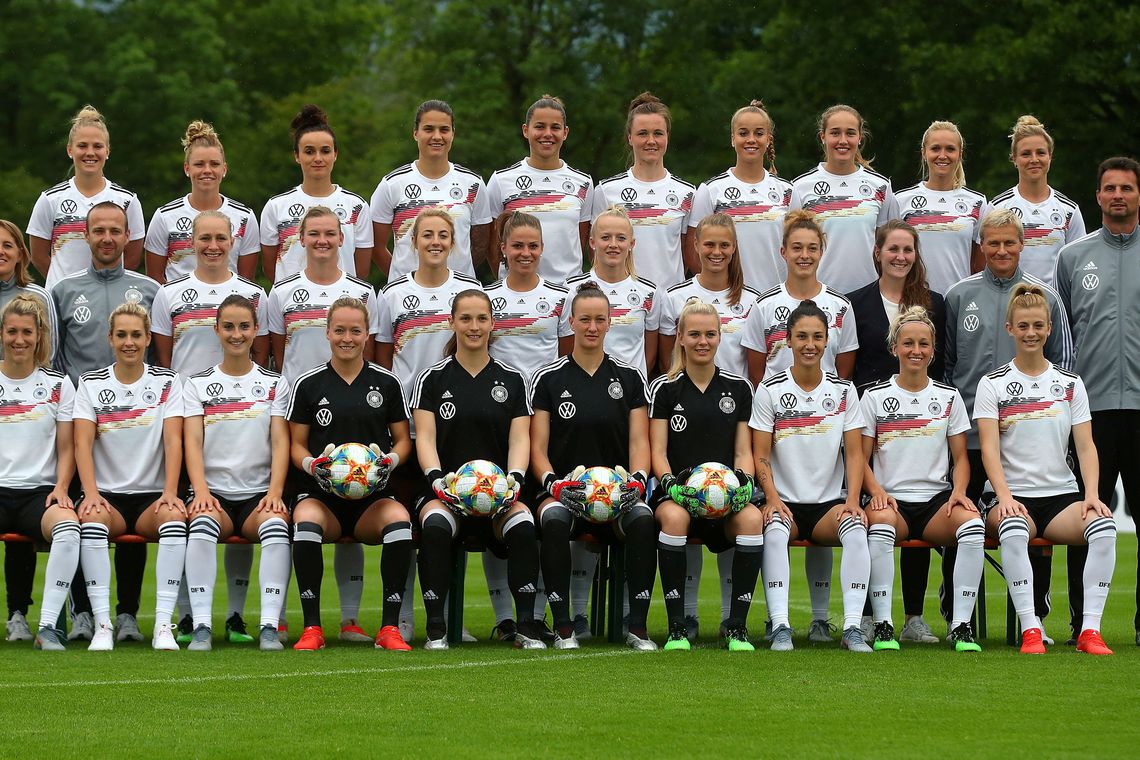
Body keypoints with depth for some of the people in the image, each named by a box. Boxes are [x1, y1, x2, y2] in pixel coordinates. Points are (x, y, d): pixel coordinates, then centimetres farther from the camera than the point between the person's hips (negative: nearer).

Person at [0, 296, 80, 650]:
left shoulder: (58, 384, 13)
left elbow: (66, 448, 12)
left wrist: (61, 488, -6)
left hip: (39, 492, 0)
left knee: (68, 526, -36)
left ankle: (48, 626, -34)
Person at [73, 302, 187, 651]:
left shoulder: (167, 382, 7)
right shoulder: (91, 384, 7)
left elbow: (173, 441, -4)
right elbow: (83, 442, -4)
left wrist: (170, 492, -19)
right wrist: (90, 493, -21)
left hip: (152, 495, 0)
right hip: (108, 494, 0)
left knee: (174, 517, -34)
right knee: (91, 518, -35)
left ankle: (164, 625, -36)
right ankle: (102, 625, -37)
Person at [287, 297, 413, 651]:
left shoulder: (386, 383, 10)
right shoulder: (308, 384, 8)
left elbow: (403, 440, 14)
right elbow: (297, 445, 11)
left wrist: (390, 460, -8)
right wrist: (312, 464, -12)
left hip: (373, 496, 1)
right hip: (322, 493, -1)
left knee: (399, 522, -34)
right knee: (306, 524, -36)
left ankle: (389, 627, -24)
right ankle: (312, 628, -26)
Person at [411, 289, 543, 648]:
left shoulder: (512, 380, 14)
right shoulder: (433, 379, 10)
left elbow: (519, 439, 5)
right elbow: (425, 437, 1)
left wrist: (514, 478, -15)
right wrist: (437, 478, -18)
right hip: (447, 489, -1)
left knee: (522, 525, -33)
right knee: (435, 526, -36)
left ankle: (526, 626, -24)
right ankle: (435, 628, -27)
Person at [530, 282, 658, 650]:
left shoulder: (629, 377, 12)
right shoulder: (549, 378, 7)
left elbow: (639, 441, 8)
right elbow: (538, 448, 4)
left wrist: (637, 480, -13)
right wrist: (554, 484, -16)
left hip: (617, 492, 1)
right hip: (565, 491, -1)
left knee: (642, 518, -34)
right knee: (554, 518, -37)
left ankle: (637, 627, -27)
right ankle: (563, 628, -29)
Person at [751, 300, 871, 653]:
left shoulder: (843, 390, 9)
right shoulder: (770, 391, 4)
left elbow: (854, 452, 5)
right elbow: (761, 456, 0)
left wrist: (852, 500, -11)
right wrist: (773, 499, -17)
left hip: (829, 503, 1)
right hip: (785, 501, -1)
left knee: (856, 529, -32)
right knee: (775, 531, -36)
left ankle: (852, 628, -34)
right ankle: (780, 628, -39)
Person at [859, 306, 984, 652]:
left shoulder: (949, 397, 14)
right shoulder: (875, 397, 9)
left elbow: (960, 457, 14)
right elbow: (861, 459, 7)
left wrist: (959, 491, -8)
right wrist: (876, 491, -13)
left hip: (937, 499, 2)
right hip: (892, 500, -2)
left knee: (972, 522, -33)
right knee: (881, 523, -39)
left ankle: (961, 624, -28)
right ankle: (883, 625, -33)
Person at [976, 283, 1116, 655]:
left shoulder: (1070, 383, 14)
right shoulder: (992, 384, 6)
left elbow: (1085, 445, 6)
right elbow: (989, 448, -6)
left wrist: (1091, 493, -12)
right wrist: (1004, 496, -22)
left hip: (1062, 495, 2)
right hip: (1014, 498, -2)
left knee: (1103, 527, -31)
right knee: (1013, 530, -38)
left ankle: (1090, 630, -30)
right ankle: (1030, 631, -36)